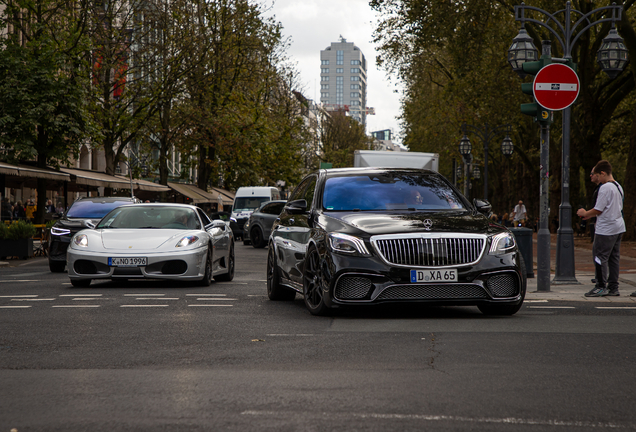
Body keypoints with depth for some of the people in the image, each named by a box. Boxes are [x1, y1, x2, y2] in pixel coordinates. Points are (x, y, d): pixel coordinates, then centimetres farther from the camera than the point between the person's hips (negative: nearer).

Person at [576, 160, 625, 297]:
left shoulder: (605, 188, -15)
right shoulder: (618, 186, 13)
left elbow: (598, 210, -16)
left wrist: (585, 213, 2)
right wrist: (589, 215, 19)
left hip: (606, 229, -9)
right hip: (619, 228, 9)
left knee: (600, 256, -4)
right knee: (613, 257, 11)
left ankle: (601, 287, -3)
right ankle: (613, 287, 14)